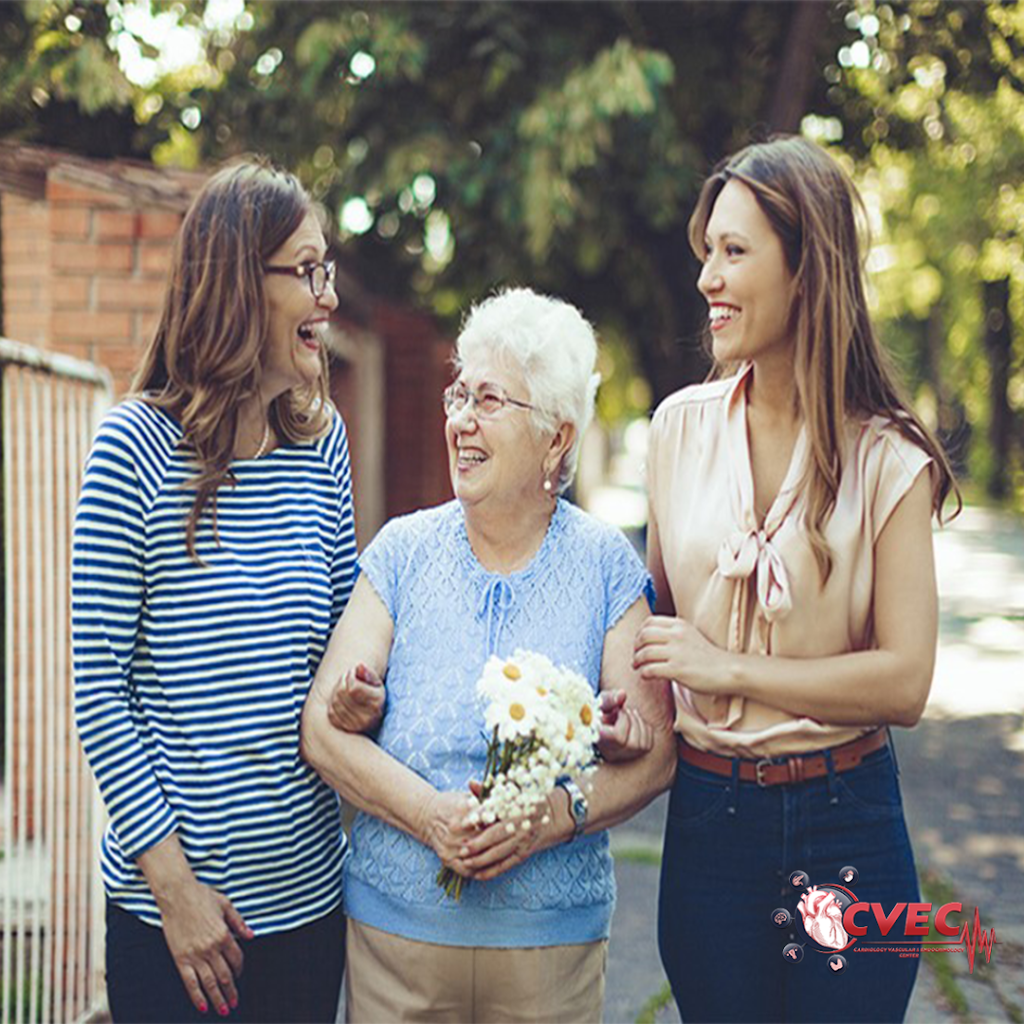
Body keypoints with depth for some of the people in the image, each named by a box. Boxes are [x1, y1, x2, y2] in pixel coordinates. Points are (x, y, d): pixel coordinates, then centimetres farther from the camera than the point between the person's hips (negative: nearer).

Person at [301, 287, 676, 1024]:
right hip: (394, 925, 1)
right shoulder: (403, 551, 0)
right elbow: (322, 726, -5)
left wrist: (557, 816, -19)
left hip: (554, 935, -1)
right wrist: (430, 813, -18)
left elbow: (656, 753, -3)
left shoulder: (606, 567, -2)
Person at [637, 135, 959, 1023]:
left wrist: (728, 666, -15)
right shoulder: (682, 426, 2)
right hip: (707, 811, 3)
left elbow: (904, 683, -13)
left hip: (845, 824, -3)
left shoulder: (886, 457, -8)